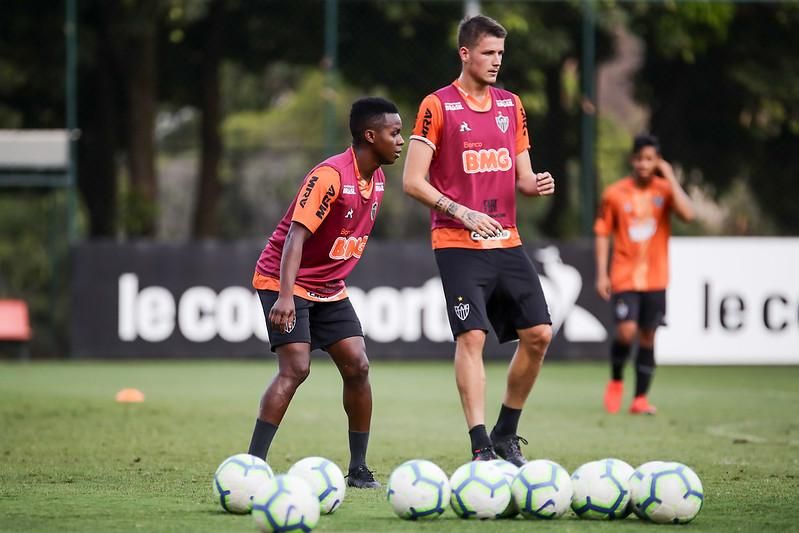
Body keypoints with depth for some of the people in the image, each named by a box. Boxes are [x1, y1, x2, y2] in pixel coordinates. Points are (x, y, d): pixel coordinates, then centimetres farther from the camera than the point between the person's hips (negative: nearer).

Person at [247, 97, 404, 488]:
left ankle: (358, 470, 7)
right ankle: (252, 466, -17)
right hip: (286, 283, -8)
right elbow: (296, 235, -29)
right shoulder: (330, 176, -23)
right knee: (296, 368, -20)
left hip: (329, 289, 8)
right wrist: (285, 296, -38)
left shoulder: (377, 179, 5)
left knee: (357, 367, -1)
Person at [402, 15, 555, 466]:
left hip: (508, 243, 6)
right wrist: (462, 213, -17)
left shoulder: (512, 105, 13)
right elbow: (413, 181, -7)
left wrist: (536, 185, -6)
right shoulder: (438, 106, -4)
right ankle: (481, 448, -14)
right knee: (472, 336, -14)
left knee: (539, 333, 0)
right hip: (459, 245, -6)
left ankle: (506, 433, 16)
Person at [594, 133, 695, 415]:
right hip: (625, 277, -2)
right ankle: (616, 381, 8)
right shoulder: (615, 194, -1)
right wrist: (601, 274, -2)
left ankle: (640, 398, 13)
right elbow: (602, 233, 4)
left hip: (655, 278, 2)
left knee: (647, 337, 4)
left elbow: (687, 214, -18)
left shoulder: (665, 190, 0)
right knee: (626, 331, -18)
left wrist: (670, 177, -16)